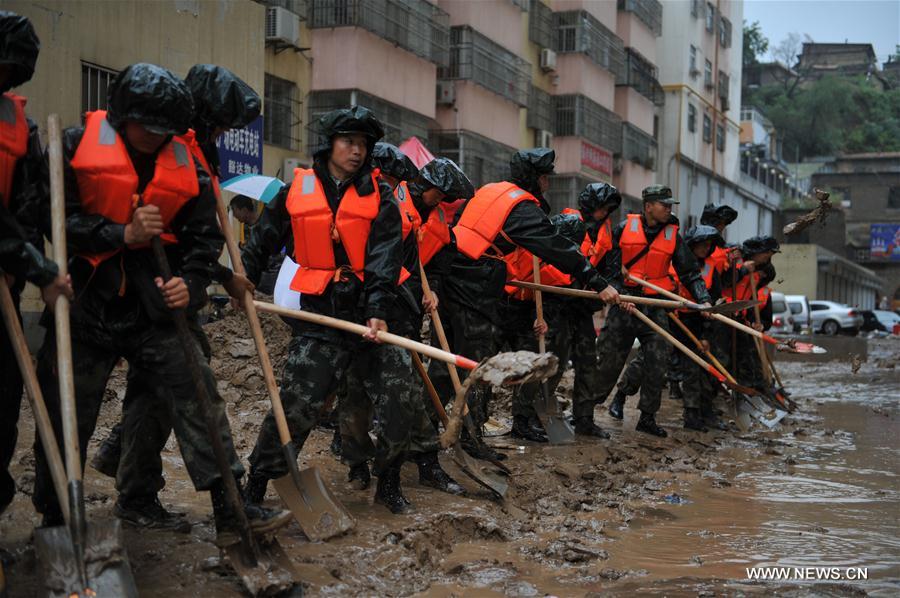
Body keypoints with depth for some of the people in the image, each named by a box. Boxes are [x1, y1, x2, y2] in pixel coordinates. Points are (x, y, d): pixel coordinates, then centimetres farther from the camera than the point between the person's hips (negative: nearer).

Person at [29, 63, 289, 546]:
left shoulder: (185, 162, 6)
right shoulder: (78, 145, -4)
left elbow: (205, 234, 10)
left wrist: (192, 283, -8)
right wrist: (122, 235, -16)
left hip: (153, 302, 2)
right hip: (86, 302, -2)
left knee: (197, 395, -6)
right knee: (65, 415, 5)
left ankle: (229, 509, -3)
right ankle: (54, 520, 22)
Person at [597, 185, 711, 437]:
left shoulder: (673, 235, 6)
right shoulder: (624, 228, -1)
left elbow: (690, 272, 5)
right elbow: (608, 264, 0)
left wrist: (703, 299, -8)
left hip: (655, 307, 2)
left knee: (657, 362, -3)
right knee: (609, 359, 0)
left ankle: (647, 417, 7)